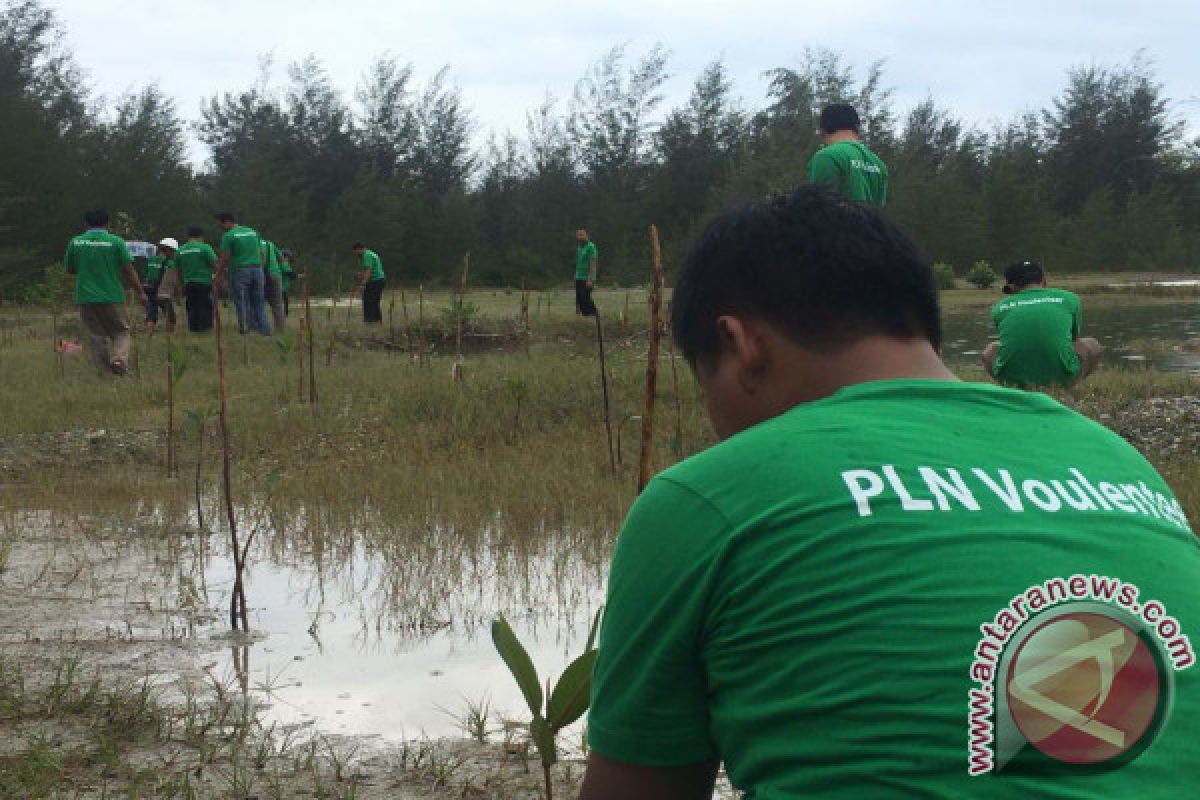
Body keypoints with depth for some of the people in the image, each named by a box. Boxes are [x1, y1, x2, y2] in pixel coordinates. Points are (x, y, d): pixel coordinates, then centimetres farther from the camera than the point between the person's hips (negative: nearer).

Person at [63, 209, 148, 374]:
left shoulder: (75, 242, 2)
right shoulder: (116, 242, -5)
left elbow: (70, 269, 12)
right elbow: (128, 270, -5)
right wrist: (140, 292, 2)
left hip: (86, 298, 2)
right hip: (112, 297, -2)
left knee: (96, 336, 8)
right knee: (121, 331, 11)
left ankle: (106, 372, 5)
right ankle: (119, 358, -14)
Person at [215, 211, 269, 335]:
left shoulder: (228, 236, -5)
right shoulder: (253, 232, 14)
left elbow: (225, 258, -7)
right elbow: (260, 253, 14)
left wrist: (219, 275, 2)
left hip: (240, 271, -5)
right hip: (257, 268, 5)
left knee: (242, 304, 0)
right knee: (259, 303, 10)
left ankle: (246, 330, -2)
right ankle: (265, 330, 6)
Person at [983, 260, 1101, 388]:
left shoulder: (1000, 307, 12)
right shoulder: (1070, 298, 12)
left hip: (1012, 379, 1)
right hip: (1059, 376, -1)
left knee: (990, 350, 36)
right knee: (1092, 345, 30)